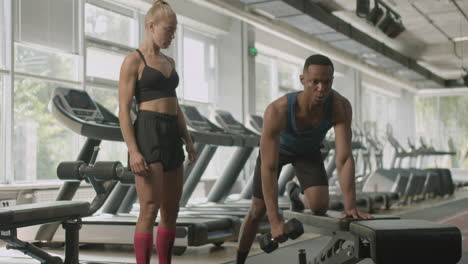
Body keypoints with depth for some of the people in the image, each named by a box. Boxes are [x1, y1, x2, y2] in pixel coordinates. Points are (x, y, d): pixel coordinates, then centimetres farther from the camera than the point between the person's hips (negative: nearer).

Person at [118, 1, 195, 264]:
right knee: (150, 209, -12)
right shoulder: (133, 61, -4)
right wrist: (133, 151, -19)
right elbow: (124, 110, -9)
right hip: (148, 134, -7)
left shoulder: (169, 62, 18)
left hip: (172, 137, 7)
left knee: (172, 211, 8)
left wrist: (188, 141, 12)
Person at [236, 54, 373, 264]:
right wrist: (275, 220, -48)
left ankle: (297, 196, 19)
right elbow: (268, 168, -44)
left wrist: (350, 206, -53)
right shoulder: (277, 111, -44)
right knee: (257, 210, 5)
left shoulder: (341, 106, -38)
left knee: (320, 207, -19)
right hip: (276, 148, -2)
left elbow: (344, 158, -41)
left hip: (309, 150, 2)